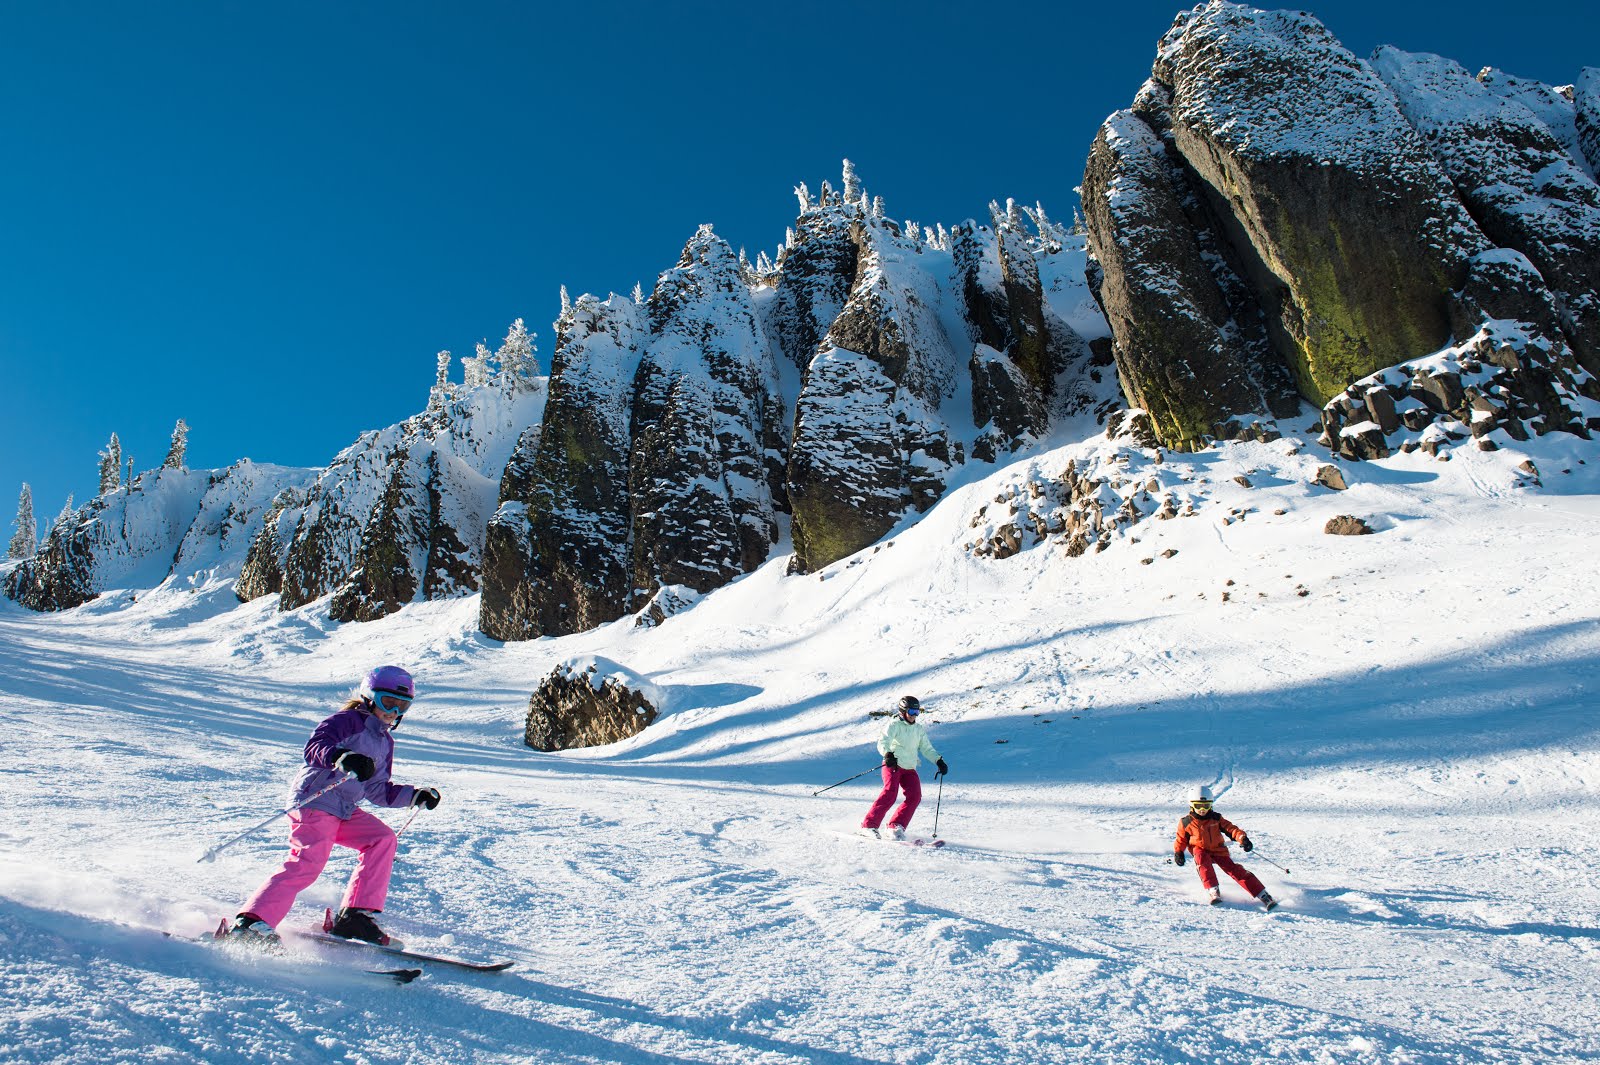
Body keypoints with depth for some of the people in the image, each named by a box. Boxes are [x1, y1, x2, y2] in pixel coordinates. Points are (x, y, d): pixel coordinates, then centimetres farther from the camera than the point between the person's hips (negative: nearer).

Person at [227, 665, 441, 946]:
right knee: (308, 862, -21)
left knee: (383, 839, -8)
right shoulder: (348, 721, -6)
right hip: (315, 801, -8)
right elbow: (314, 747, -23)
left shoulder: (385, 742, 20)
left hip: (345, 811, 8)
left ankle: (353, 917, -7)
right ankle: (251, 921, -16)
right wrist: (342, 758, -43)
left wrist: (416, 796, 13)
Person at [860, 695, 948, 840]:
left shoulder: (919, 729, 14)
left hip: (909, 769, 6)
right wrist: (888, 754, -40)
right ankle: (869, 824, -18)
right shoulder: (894, 725, -5)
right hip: (893, 765, -6)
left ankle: (896, 826, -6)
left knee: (915, 796, -13)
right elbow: (883, 743, -19)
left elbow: (927, 749, 18)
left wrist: (939, 761, 3)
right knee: (890, 793, -23)